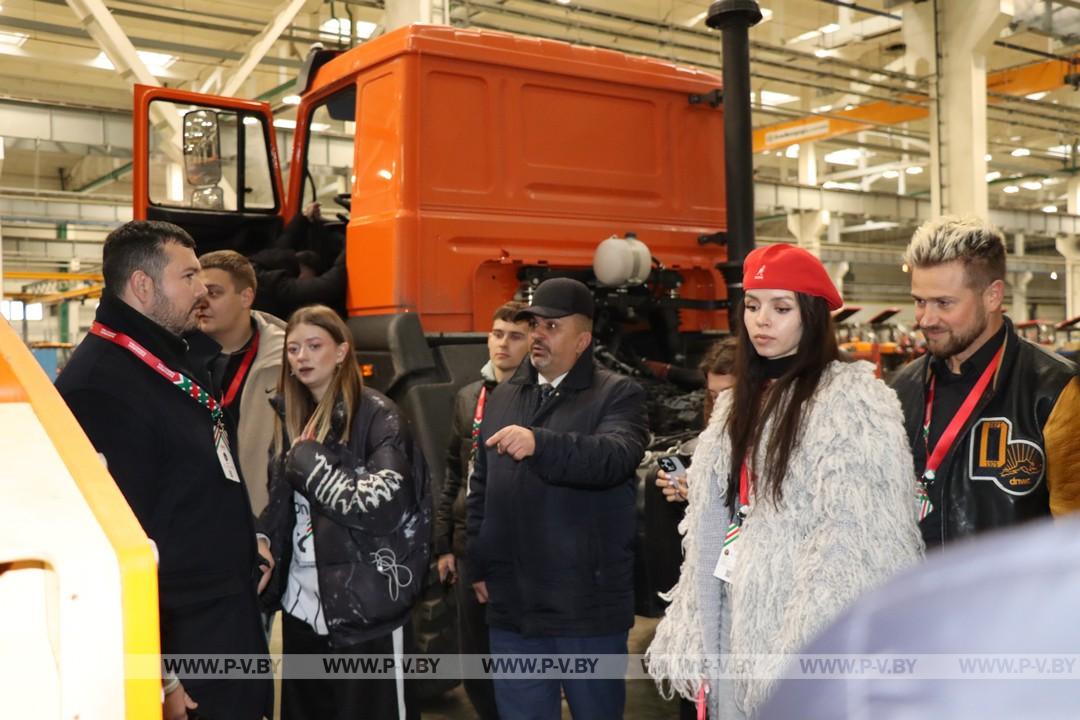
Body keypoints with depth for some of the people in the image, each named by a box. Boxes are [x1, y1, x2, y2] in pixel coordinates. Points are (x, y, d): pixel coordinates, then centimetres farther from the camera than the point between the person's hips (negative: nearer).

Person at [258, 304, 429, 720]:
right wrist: (264, 542, 3)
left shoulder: (377, 414, -9)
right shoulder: (293, 418, 12)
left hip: (366, 605, -7)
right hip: (302, 602, 7)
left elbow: (384, 503, -21)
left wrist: (310, 461, -15)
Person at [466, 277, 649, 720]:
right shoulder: (502, 397, 13)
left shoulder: (618, 395, -4)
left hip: (588, 605, -5)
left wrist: (540, 443, -38)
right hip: (511, 605, 5)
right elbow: (481, 489, 17)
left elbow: (616, 456, -25)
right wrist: (478, 565, 13)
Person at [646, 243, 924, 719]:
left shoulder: (853, 400, -10)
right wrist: (691, 643, 8)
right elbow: (709, 533, 12)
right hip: (737, 629, 7)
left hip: (809, 636, -6)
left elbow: (856, 544, -16)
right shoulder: (738, 404, 13)